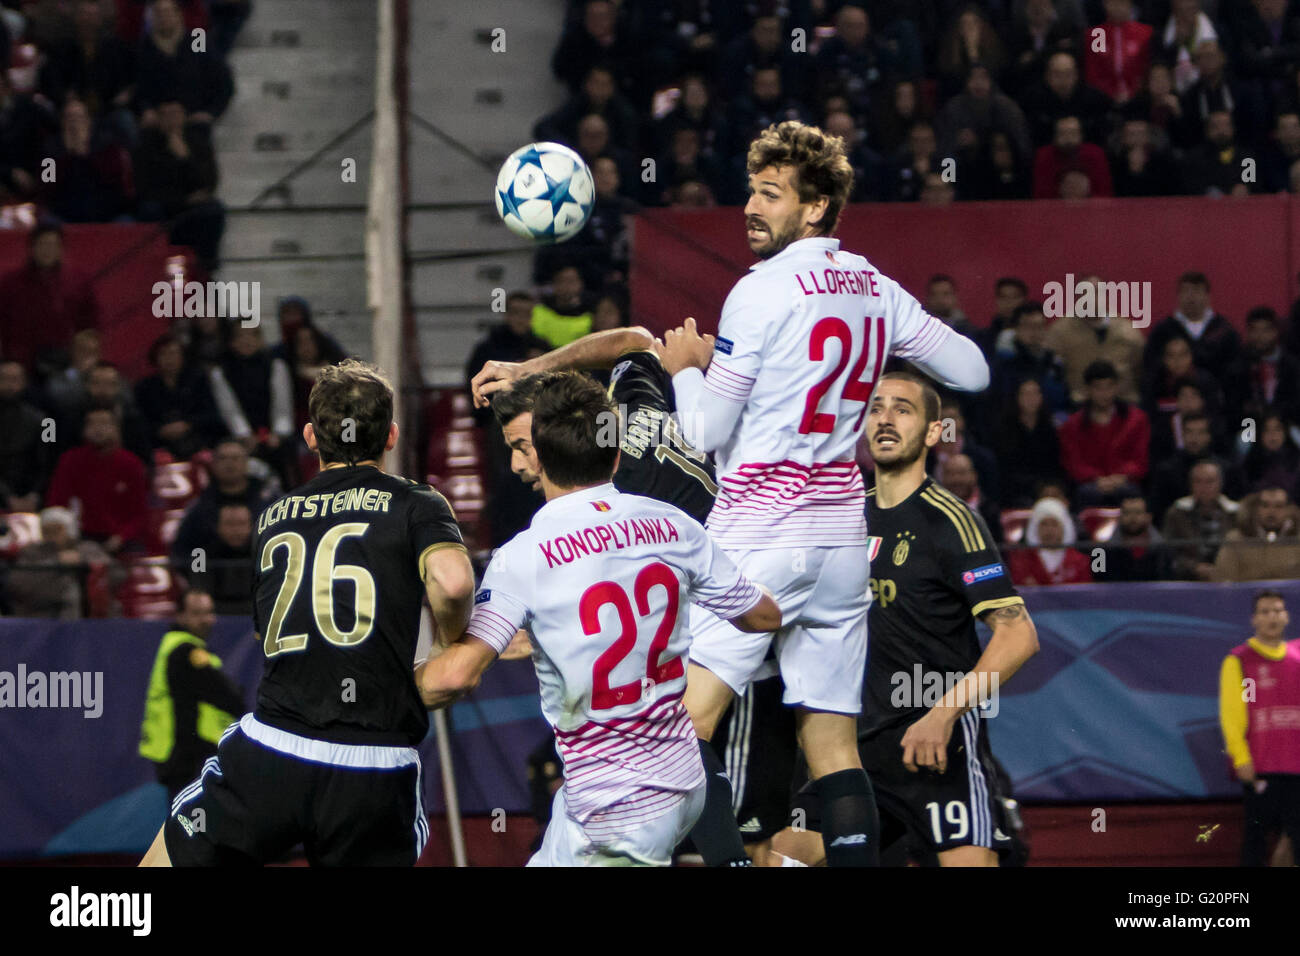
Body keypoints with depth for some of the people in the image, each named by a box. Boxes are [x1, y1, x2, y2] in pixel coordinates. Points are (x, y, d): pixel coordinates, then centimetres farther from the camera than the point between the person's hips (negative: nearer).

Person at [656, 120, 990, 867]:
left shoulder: (763, 291, -10)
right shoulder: (875, 289, 10)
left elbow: (707, 431, -7)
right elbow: (972, 371, 19)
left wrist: (686, 368, 12)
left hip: (761, 527, -7)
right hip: (842, 532, 7)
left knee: (683, 723, -12)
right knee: (833, 743, 7)